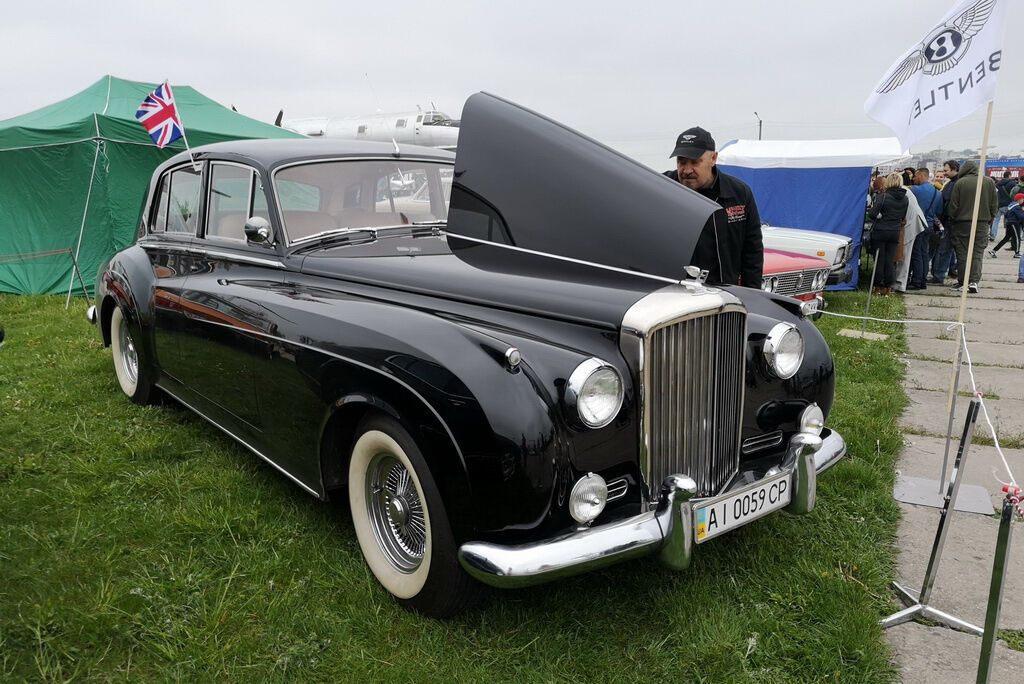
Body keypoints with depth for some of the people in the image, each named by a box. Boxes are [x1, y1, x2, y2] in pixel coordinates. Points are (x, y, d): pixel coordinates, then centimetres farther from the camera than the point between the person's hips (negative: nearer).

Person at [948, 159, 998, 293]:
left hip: (962, 223, -2)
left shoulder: (960, 183, -8)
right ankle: (974, 281, -6)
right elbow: (994, 205, 5)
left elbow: (953, 206, -6)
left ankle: (961, 281, 8)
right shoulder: (989, 182, 1)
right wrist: (989, 219, 16)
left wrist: (952, 217, 11)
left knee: (962, 253, 6)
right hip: (982, 224, 2)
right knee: (977, 253, 4)